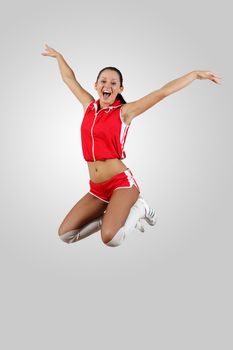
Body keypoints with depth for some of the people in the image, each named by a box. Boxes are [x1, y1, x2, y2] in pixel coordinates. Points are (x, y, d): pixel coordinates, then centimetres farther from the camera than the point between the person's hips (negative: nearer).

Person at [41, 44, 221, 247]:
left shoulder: (124, 112, -5)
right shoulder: (89, 106, 9)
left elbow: (162, 92, -10)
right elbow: (69, 78, 24)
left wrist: (196, 74, -12)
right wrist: (58, 55, 35)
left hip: (121, 183, -6)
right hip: (97, 189, 6)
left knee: (111, 238, -28)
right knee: (65, 235, 0)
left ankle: (138, 209, 4)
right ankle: (115, 216, 16)